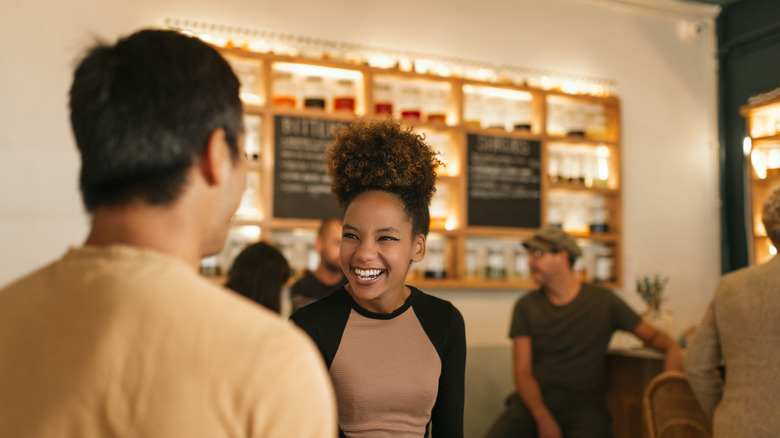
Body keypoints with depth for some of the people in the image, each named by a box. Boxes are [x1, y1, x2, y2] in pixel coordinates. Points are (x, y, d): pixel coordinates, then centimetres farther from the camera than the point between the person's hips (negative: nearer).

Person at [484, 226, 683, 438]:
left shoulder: (603, 300, 6)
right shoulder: (526, 306, 7)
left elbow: (651, 335, 13)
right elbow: (523, 372, 1)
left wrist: (672, 348, -12)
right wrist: (543, 418, -15)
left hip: (584, 404, 0)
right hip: (534, 402, 1)